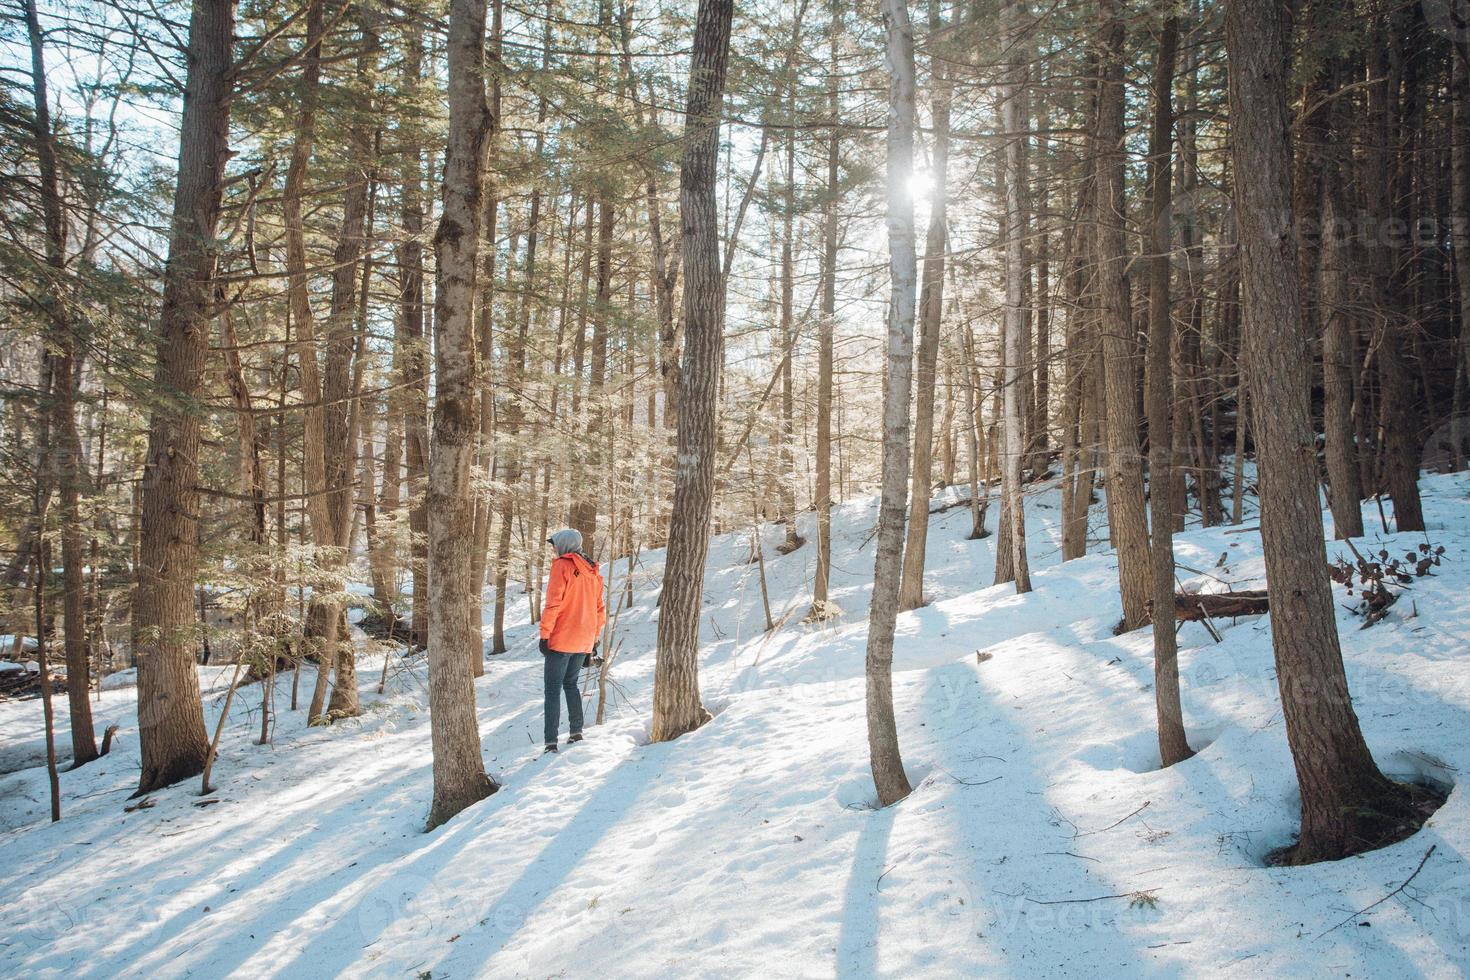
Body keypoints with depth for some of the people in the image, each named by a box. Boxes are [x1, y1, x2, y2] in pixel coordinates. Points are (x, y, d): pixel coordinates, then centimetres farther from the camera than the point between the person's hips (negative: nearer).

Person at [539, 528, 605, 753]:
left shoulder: (562, 566, -8)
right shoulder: (593, 572, 11)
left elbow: (552, 604, -15)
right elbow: (600, 610, 14)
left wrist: (544, 636, -12)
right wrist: (594, 639, 21)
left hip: (561, 640, -6)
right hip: (584, 641, 6)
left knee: (553, 690, -2)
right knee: (570, 684, 22)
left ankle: (551, 741, -8)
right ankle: (576, 732, 19)